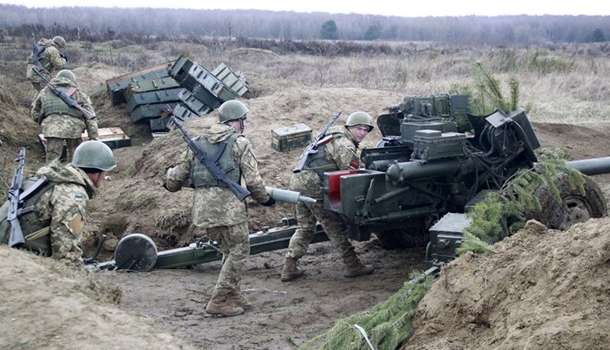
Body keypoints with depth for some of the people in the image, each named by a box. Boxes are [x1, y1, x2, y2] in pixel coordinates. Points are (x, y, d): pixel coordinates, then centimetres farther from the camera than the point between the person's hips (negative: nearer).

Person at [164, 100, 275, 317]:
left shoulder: (198, 142, 15)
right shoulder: (240, 143, -1)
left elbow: (176, 179, 16)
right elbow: (253, 181, -5)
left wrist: (169, 180, 38)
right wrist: (265, 199, 11)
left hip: (202, 207, 6)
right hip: (228, 207, -6)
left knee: (230, 250, 21)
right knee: (239, 251, 6)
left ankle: (233, 296, 26)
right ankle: (219, 301, 3)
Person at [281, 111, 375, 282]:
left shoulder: (334, 136, 23)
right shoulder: (345, 146, -8)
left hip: (298, 180, 9)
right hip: (314, 187, -9)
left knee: (305, 227, 16)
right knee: (335, 228, -1)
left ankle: (289, 268, 13)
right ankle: (352, 266, 5)